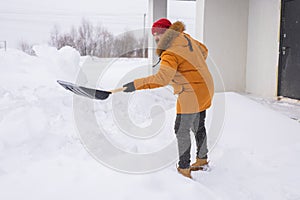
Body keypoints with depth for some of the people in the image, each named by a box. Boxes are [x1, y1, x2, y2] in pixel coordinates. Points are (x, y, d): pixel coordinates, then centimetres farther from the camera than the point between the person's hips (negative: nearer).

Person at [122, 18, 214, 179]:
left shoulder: (170, 53, -20)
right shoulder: (185, 38, 7)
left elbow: (162, 78, -32)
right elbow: (204, 51, 23)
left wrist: (136, 84, -29)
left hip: (191, 93, -10)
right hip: (205, 88, 10)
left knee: (181, 130, -2)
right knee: (198, 127, 21)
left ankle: (184, 169, 4)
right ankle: (202, 159, 37)